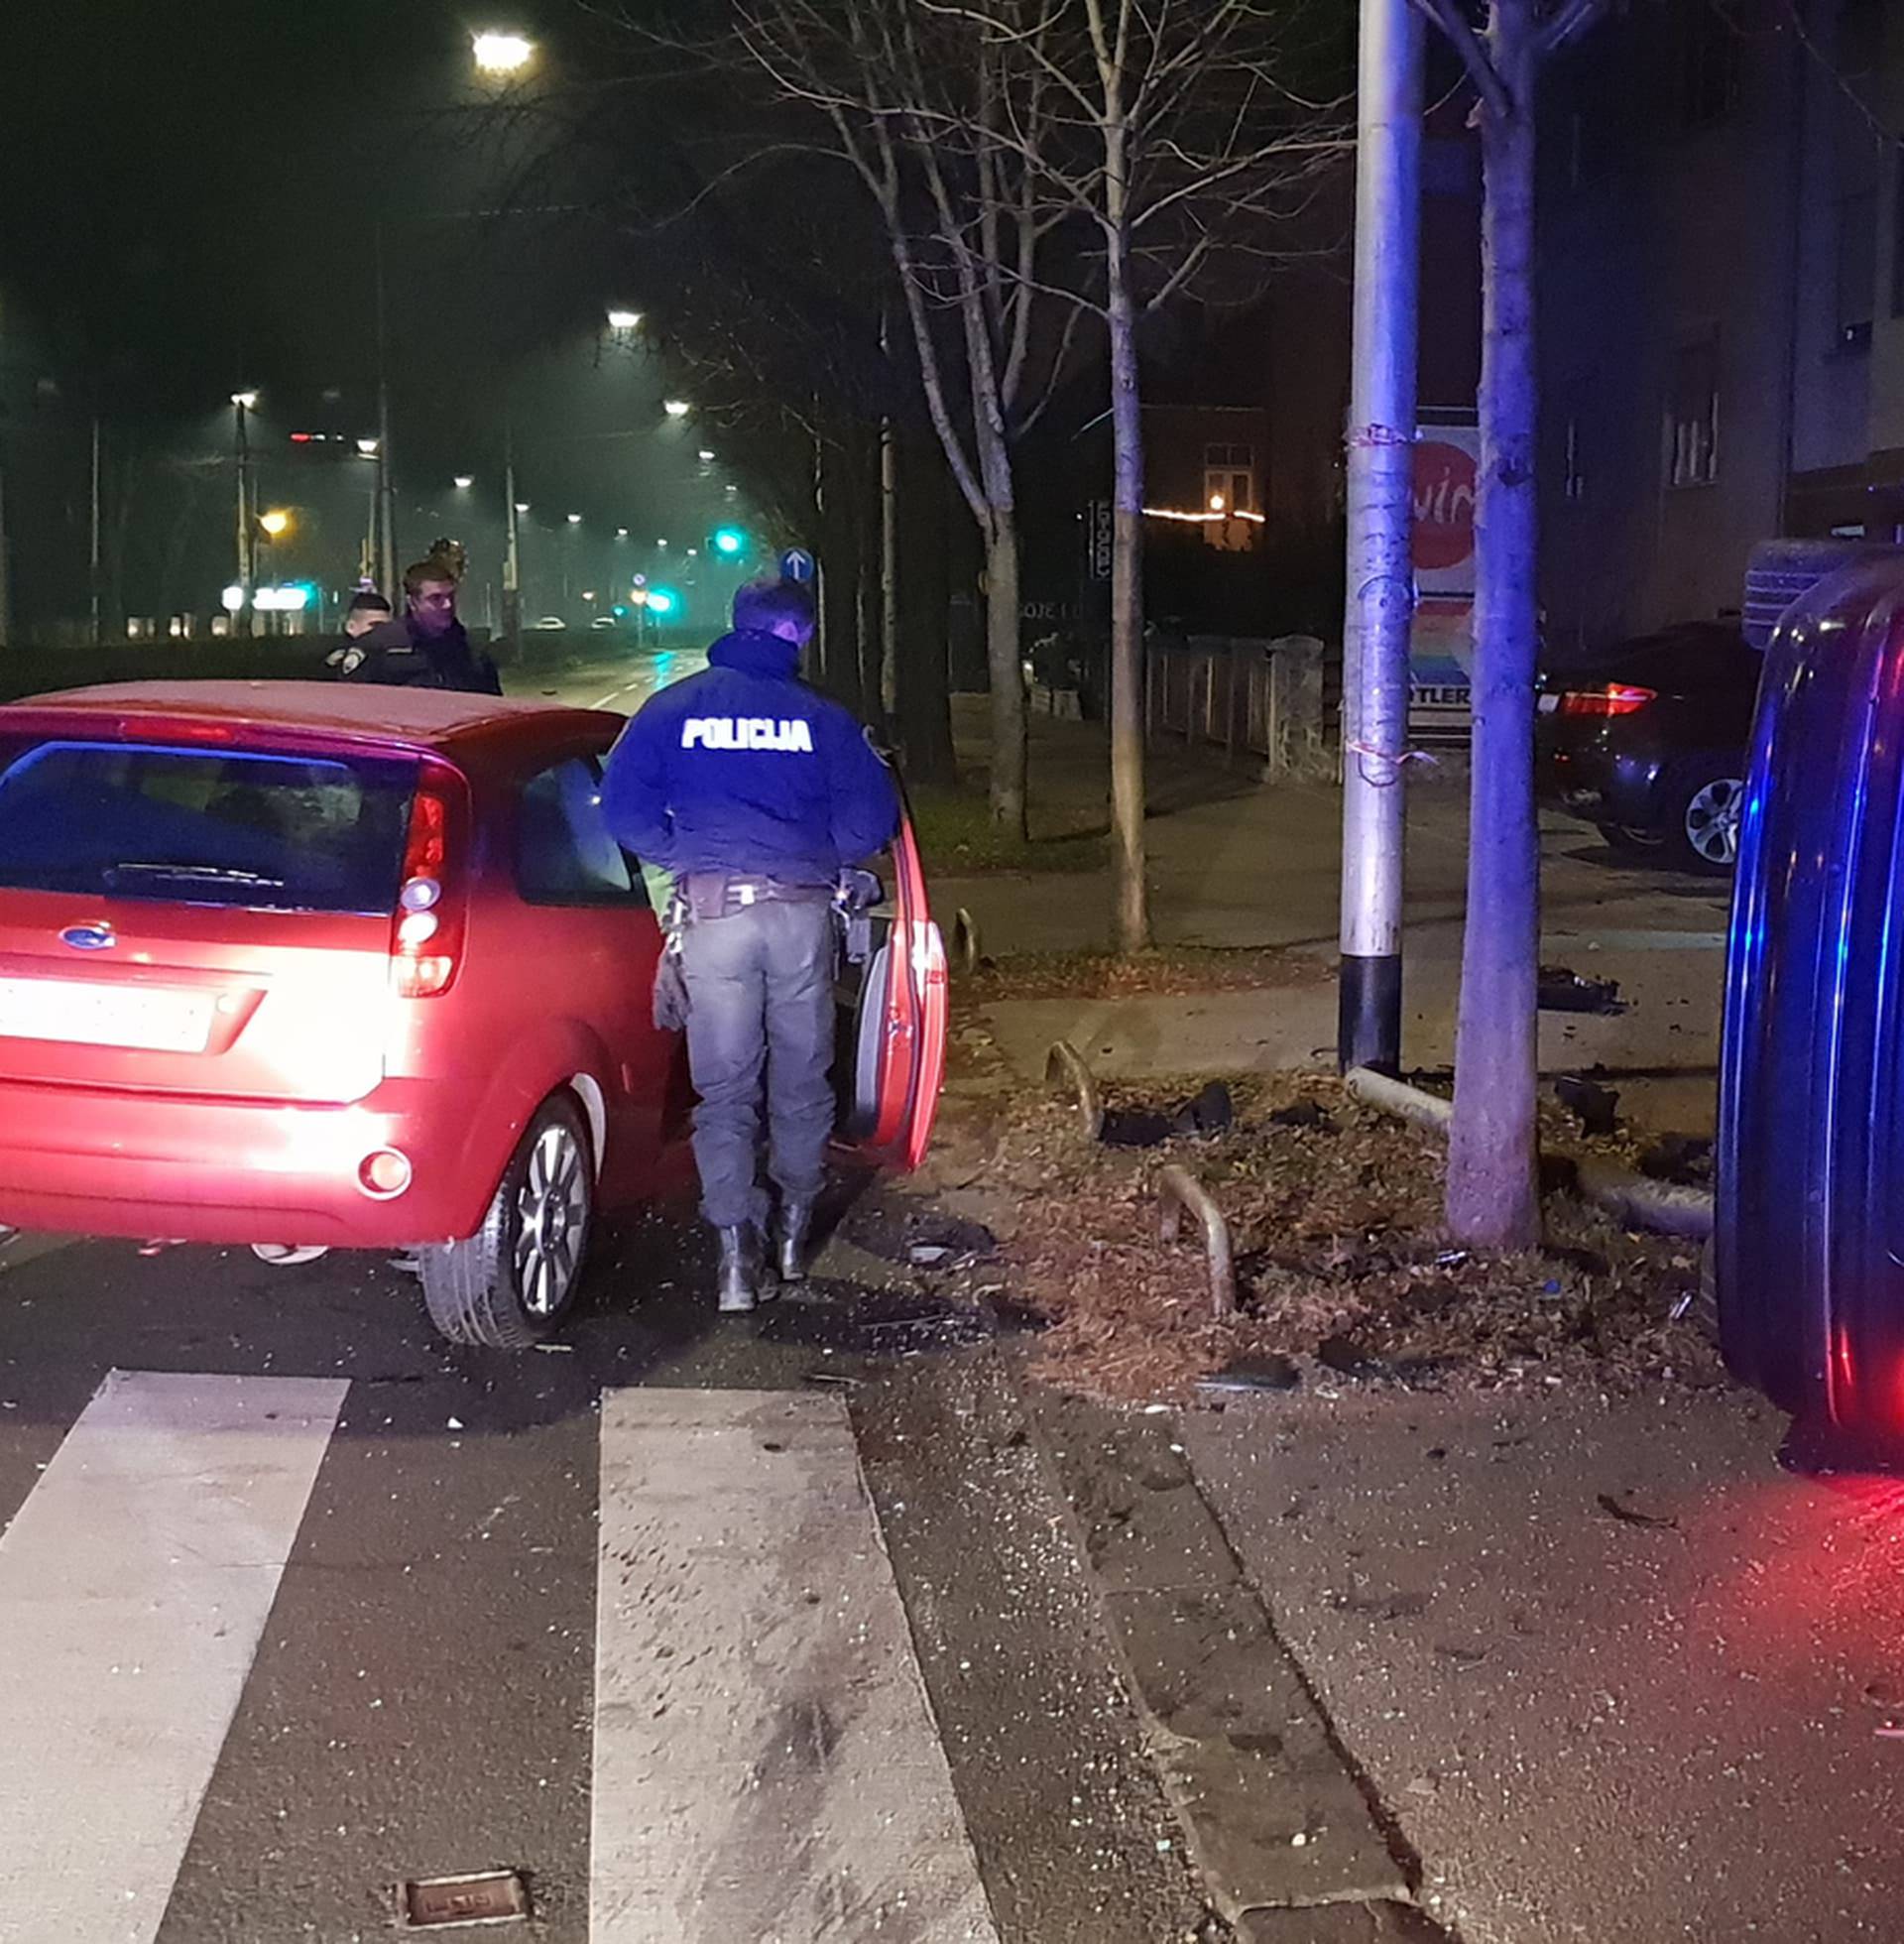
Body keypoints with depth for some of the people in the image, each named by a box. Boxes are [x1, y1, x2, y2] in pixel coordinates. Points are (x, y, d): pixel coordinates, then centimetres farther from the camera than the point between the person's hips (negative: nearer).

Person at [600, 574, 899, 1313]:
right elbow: (870, 823, 5)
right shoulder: (823, 718, 4)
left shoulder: (675, 707, 5)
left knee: (725, 1086, 3)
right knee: (802, 1076, 15)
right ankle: (795, 1228, 24)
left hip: (712, 911, 0)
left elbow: (624, 808, -1)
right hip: (800, 911, 1)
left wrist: (685, 857, 11)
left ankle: (738, 1251, -5)